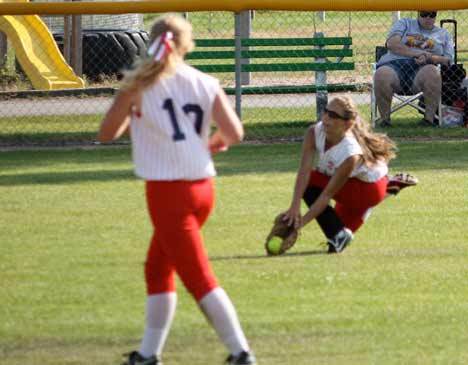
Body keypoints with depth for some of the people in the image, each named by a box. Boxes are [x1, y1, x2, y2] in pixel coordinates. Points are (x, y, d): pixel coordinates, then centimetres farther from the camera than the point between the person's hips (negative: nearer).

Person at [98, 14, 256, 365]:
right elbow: (234, 133, -4)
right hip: (202, 187, 6)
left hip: (167, 191, -6)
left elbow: (106, 134, 3)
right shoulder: (206, 84, 3)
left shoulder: (139, 85, -6)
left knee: (199, 278, -5)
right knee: (158, 268, 20)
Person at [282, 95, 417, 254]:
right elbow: (304, 171, -32)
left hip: (370, 190, -8)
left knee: (310, 183, -28)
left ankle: (338, 235, -18)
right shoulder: (314, 133, -26)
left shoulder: (351, 155, -41)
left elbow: (327, 194, -38)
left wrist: (302, 222, -41)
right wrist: (295, 206, -44)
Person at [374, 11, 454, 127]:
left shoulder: (443, 34, 25)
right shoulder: (405, 23, 23)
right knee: (381, 74, -36)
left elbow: (448, 60, 12)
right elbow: (392, 43, 6)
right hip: (394, 64, 0)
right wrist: (416, 53, -7)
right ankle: (384, 118, -24)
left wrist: (429, 58, -8)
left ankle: (429, 117, -29)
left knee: (432, 72, -37)